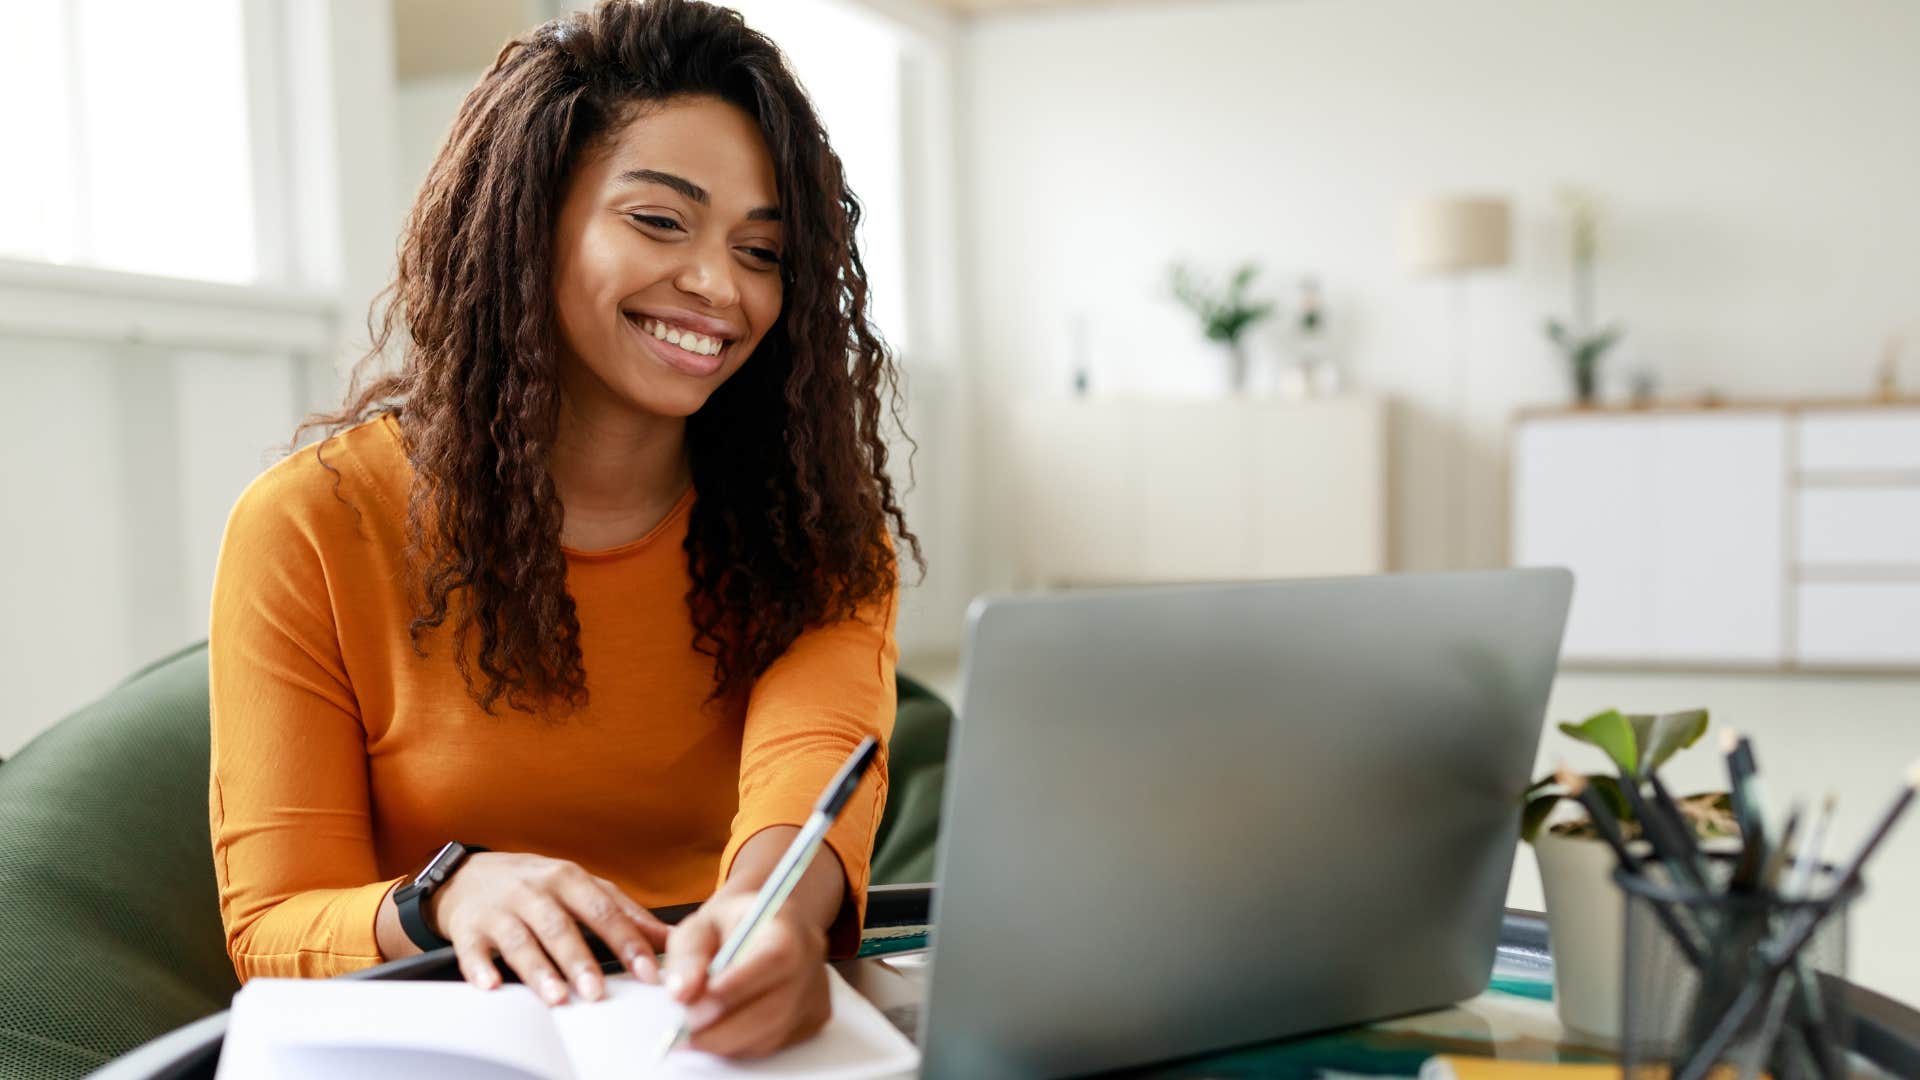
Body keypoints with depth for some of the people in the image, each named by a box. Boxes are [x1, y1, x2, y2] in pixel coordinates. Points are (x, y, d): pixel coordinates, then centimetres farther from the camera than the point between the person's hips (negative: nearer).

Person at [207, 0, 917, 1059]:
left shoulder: (818, 518, 0)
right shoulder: (312, 530, -7)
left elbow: (816, 753, -21)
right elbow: (274, 931, -7)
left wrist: (773, 912, -44)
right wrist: (448, 900, -30)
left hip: (742, 1037, 2)